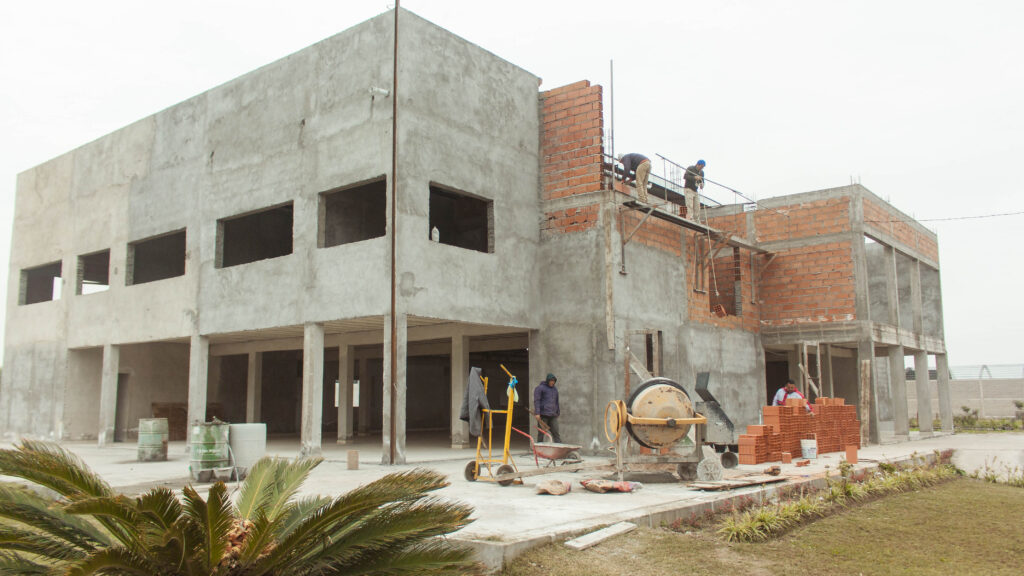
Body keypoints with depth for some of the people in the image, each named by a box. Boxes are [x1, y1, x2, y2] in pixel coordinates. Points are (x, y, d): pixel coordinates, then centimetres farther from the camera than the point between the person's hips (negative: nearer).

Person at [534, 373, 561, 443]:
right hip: (543, 415, -5)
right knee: (541, 433, -1)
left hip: (553, 416, 5)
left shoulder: (555, 389, 19)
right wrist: (537, 413, -16)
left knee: (556, 433, -3)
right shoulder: (540, 388, -1)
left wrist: (558, 413, 22)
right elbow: (536, 401, -8)